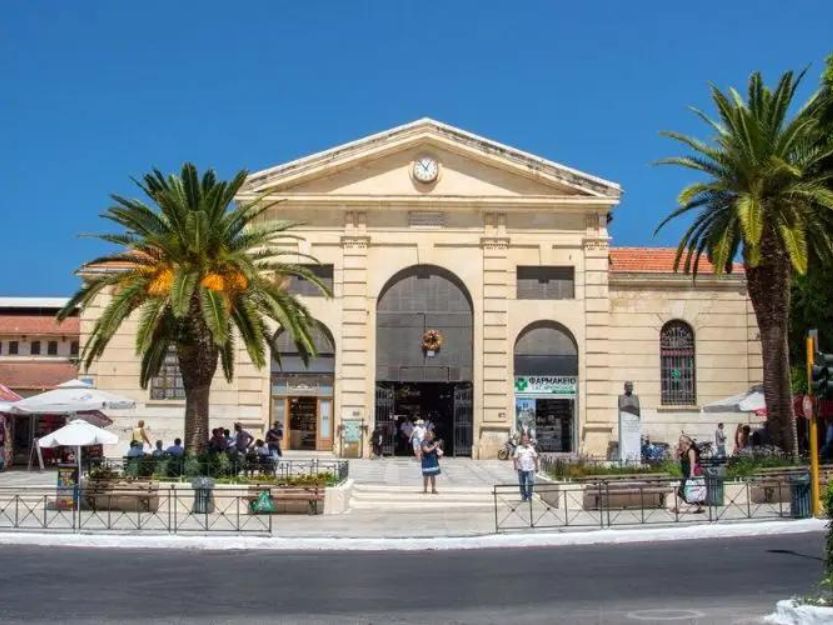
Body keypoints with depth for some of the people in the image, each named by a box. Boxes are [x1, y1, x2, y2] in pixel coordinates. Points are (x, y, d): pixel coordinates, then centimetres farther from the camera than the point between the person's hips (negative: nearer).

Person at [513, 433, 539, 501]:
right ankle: (523, 496, 13)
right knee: (522, 484, 4)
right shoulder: (518, 448, 5)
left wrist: (536, 467, 10)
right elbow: (515, 458, 2)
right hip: (521, 469, 0)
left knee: (530, 483, -9)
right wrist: (515, 466, -10)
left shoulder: (531, 448, 10)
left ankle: (529, 496, 2)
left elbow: (535, 458, 13)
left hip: (530, 468, 0)